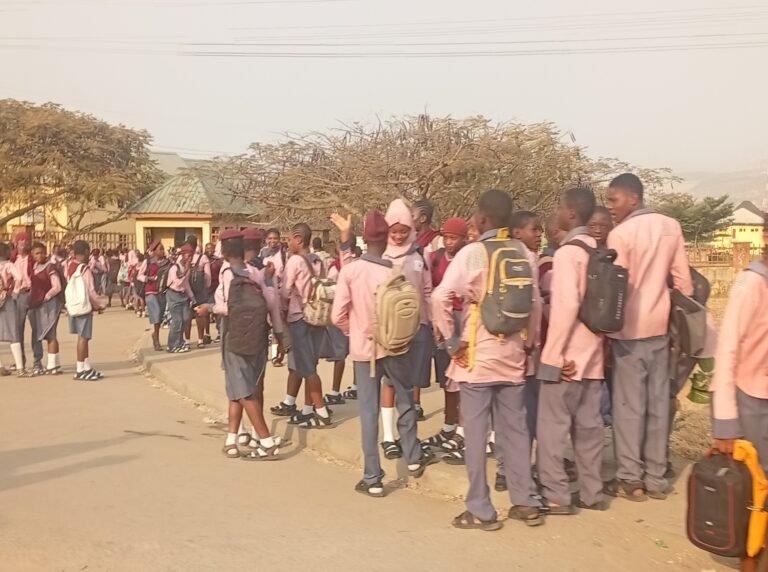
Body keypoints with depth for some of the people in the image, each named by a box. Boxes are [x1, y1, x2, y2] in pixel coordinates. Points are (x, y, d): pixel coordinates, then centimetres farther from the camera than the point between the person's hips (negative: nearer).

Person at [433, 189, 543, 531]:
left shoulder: (471, 253, -11)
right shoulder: (525, 255, 3)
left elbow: (440, 298, -19)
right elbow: (535, 304, 6)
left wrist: (452, 340, -9)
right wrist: (528, 342, 16)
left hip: (477, 355, -5)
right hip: (512, 355, 5)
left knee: (475, 433, 2)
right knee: (515, 430, 14)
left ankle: (480, 510, 8)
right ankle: (525, 503, 20)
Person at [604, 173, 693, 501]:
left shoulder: (620, 234, -13)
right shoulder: (671, 227, 5)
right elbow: (683, 280, 6)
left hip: (630, 329, -6)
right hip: (661, 327, 6)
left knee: (629, 405, 2)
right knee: (659, 402, 10)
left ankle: (630, 479, 8)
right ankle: (656, 478, 17)